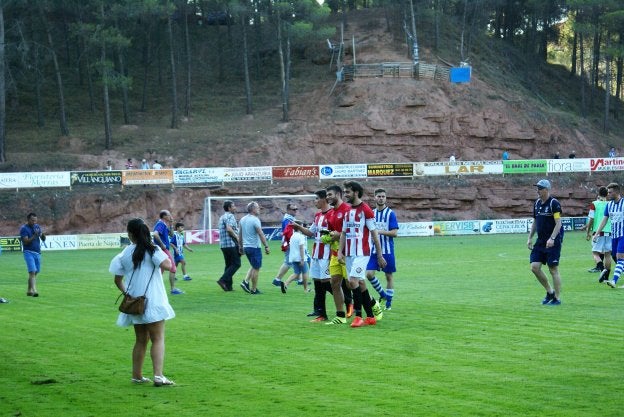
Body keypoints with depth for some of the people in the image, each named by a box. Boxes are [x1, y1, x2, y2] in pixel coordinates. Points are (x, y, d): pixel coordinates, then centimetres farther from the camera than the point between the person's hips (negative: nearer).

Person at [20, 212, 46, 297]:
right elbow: (26, 242, -16)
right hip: (29, 252, -6)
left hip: (37, 252, 6)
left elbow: (43, 239, 9)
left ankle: (29, 290, 17)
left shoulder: (37, 226, 10)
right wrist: (34, 236, -26)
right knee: (32, 272, -16)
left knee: (36, 272, 7)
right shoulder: (24, 229, -8)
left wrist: (42, 234, -14)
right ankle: (34, 290, -24)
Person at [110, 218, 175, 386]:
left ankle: (137, 375, 19)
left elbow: (118, 280, 6)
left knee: (141, 340, 17)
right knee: (158, 339, -3)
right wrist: (167, 257, -2)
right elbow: (166, 265, -22)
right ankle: (158, 376, -16)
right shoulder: (152, 249, -7)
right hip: (153, 301, -4)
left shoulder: (125, 253, 3)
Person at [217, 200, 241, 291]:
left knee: (229, 265, 12)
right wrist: (237, 237, -15)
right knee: (236, 264, -6)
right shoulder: (230, 216, -10)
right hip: (231, 244, -9)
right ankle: (223, 280, -15)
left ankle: (228, 286, 8)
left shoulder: (222, 217, 20)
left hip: (223, 245, 9)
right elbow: (229, 229, -24)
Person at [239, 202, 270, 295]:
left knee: (254, 266, 20)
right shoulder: (255, 220, -14)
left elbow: (240, 234, 15)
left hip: (246, 247, 8)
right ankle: (254, 289, 4)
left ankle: (245, 282, 5)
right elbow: (261, 234, -17)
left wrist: (240, 247, 22)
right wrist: (266, 246, -14)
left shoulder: (243, 220, 9)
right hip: (254, 247, -8)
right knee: (256, 268, 1)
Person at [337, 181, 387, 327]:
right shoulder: (347, 212, 14)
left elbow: (374, 234, -7)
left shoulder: (365, 210, -8)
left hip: (362, 253, -7)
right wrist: (340, 252, 4)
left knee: (353, 281, -17)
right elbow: (344, 233, 17)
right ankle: (370, 317, 14)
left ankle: (358, 316, -12)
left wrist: (380, 256, -7)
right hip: (349, 253, 8)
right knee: (360, 284, 8)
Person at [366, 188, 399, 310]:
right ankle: (382, 294, 14)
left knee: (389, 276, 3)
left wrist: (378, 232, -18)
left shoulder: (390, 213, -5)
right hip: (374, 249, 4)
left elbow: (394, 233, -12)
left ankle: (389, 301, 14)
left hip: (387, 250, -4)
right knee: (369, 273, -7)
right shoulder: (371, 213, 9)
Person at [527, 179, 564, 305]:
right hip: (540, 241, 7)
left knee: (553, 270, -4)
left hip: (553, 242, -7)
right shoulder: (537, 203, 11)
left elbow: (558, 223, -17)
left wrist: (552, 239, -25)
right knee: (534, 267, 0)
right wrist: (530, 238, 13)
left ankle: (557, 298, 6)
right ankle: (550, 292, 16)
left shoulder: (554, 203, -12)